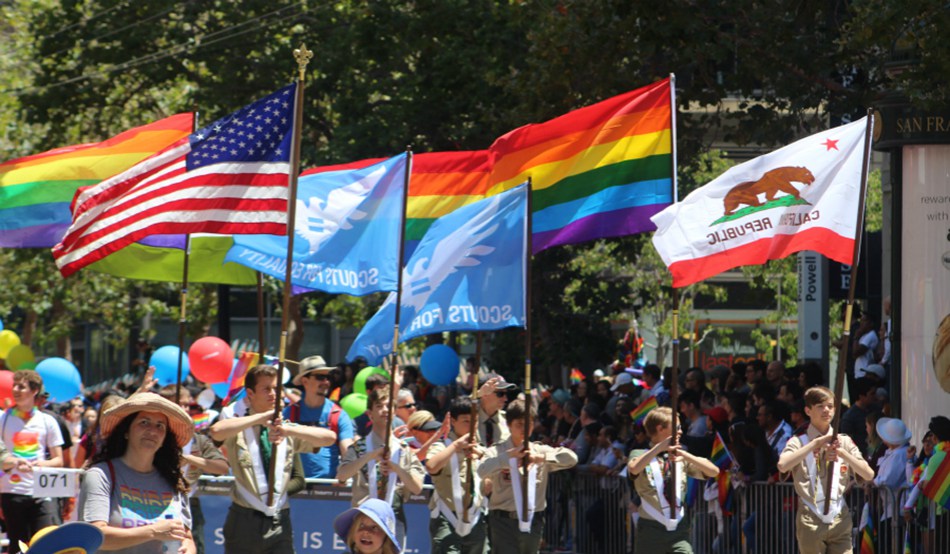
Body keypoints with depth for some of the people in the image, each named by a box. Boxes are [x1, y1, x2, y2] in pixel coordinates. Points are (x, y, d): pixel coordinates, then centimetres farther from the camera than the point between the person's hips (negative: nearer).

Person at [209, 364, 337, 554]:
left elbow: (330, 438, -5)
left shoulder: (289, 431, 9)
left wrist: (289, 430, -19)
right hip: (244, 522, -2)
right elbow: (217, 431, -24)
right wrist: (262, 417, -23)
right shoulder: (239, 430, 0)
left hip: (279, 523, 2)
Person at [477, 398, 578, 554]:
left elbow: (571, 458, -7)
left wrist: (541, 457, -20)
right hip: (504, 522, -4)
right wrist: (510, 455, -25)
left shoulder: (540, 451, 7)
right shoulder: (497, 452, -1)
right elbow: (483, 471, -21)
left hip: (532, 522, 4)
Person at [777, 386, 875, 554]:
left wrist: (842, 453, -12)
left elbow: (868, 474, 2)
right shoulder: (799, 442, 1)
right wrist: (816, 443, -18)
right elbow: (783, 465, -20)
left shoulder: (844, 442, 10)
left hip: (840, 521, 2)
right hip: (811, 522, -2)